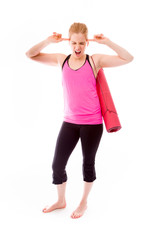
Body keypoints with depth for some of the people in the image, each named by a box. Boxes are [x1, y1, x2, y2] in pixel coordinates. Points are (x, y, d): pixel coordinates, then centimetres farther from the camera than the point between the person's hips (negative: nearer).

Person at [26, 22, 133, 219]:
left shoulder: (95, 60, -4)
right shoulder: (61, 60, 4)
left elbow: (128, 58, -7)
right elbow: (30, 54, 6)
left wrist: (106, 42, -13)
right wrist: (49, 41, -7)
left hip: (92, 122, -2)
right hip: (69, 121, 3)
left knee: (88, 163, 13)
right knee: (57, 164, 6)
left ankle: (84, 202, 37)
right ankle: (61, 200, 33)